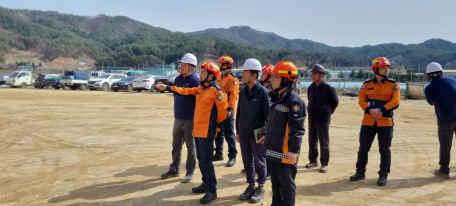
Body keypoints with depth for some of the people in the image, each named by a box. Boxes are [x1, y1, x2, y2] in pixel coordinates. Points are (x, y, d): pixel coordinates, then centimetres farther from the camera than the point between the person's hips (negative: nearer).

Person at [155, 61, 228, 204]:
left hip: (207, 132, -9)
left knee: (206, 161, -7)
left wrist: (218, 124, -1)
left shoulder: (216, 91, -16)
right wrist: (167, 87, 16)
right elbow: (185, 91, 18)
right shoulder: (200, 89, 11)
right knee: (201, 159, 16)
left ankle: (212, 190, 1)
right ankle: (206, 184, 29)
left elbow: (222, 110, -14)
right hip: (198, 130, 9)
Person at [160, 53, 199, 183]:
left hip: (190, 119, -7)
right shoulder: (178, 79, 9)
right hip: (178, 118, 7)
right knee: (176, 145, 15)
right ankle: (174, 170, 28)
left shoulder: (195, 80, -13)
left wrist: (195, 116, -15)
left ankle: (190, 172, 16)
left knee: (190, 146, 5)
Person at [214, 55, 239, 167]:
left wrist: (229, 109, -24)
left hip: (226, 112, -9)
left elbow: (233, 95, -19)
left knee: (229, 134, -3)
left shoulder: (232, 79, -12)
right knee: (218, 133, 16)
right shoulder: (219, 78, 15)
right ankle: (219, 153, 28)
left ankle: (232, 156, 5)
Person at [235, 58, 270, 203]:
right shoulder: (242, 92, 6)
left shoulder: (263, 92, -12)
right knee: (247, 161, 13)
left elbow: (269, 114, -11)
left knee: (259, 162, 7)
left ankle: (260, 188, 21)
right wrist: (237, 131, 13)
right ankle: (251, 186, 28)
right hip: (244, 134, 6)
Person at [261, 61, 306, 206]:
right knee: (275, 181, 20)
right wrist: (268, 136, 25)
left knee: (286, 184, 5)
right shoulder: (276, 97, 11)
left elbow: (297, 127, -20)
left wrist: (293, 149, -22)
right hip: (273, 149, 9)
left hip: (285, 152, -9)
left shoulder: (294, 100, -17)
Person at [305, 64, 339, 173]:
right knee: (312, 141, 13)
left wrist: (328, 111, 8)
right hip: (311, 118, 6)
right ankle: (313, 161, 27)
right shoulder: (310, 88, 6)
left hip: (323, 119, -6)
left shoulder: (328, 88, -11)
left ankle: (324, 164, 10)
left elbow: (335, 102, -1)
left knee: (324, 143, 1)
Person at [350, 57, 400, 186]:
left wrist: (381, 111, -18)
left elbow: (395, 101, -8)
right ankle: (360, 172, 22)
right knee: (363, 148, 8)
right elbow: (361, 100, -2)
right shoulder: (367, 84, 6)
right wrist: (370, 110, -19)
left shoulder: (393, 84, 2)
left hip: (385, 122, -2)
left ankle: (383, 175, 16)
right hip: (368, 121, 2)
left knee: (384, 150, 4)